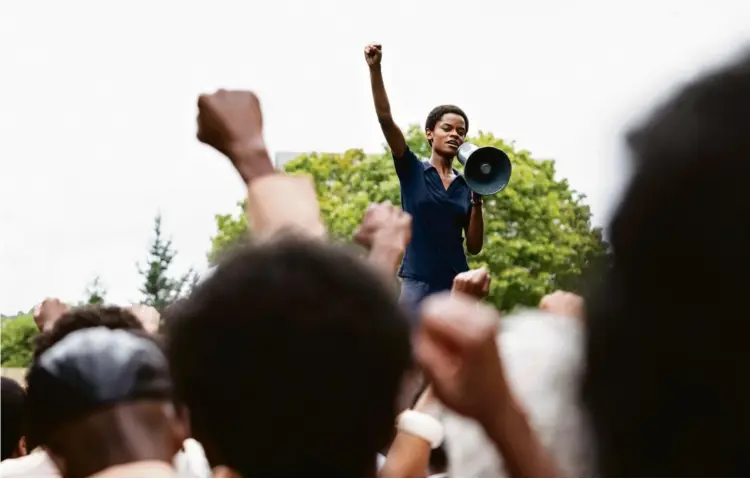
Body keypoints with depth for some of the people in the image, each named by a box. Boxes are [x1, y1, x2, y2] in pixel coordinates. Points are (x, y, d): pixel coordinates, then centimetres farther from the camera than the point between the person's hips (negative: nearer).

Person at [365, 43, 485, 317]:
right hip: (416, 284, -3)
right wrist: (375, 69, -18)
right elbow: (385, 119, -8)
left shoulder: (465, 185, 12)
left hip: (455, 285, 3)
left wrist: (477, 200, -1)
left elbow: (474, 247, 10)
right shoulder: (412, 171, 4)